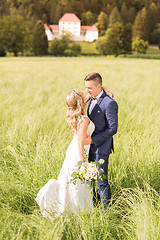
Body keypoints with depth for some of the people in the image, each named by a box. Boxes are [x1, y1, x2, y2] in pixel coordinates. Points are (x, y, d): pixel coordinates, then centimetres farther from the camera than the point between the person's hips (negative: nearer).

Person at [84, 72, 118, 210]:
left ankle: (106, 209, 16)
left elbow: (112, 129, -18)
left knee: (101, 181, 1)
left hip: (101, 148, -8)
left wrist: (92, 140, -21)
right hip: (90, 147, 8)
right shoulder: (92, 100, 8)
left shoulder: (109, 103, -18)